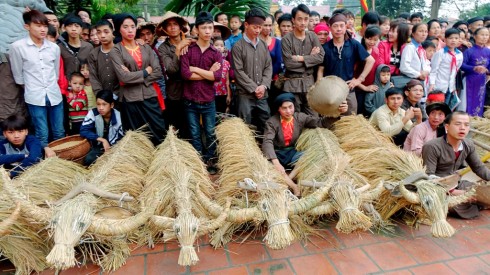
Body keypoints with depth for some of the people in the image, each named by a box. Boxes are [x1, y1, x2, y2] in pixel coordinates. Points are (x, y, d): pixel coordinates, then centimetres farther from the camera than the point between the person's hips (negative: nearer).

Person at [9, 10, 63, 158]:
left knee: (59, 133, 11)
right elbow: (18, 75, 2)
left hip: (55, 95, 3)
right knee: (42, 135, 3)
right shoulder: (17, 47, -6)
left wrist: (51, 87, 13)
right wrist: (31, 89, 9)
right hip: (35, 97, -3)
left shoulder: (54, 47, 4)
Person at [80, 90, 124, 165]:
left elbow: (121, 136, -4)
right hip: (97, 147, 0)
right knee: (88, 160, -29)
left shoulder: (118, 115, -10)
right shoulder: (92, 113, -12)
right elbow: (83, 130, -20)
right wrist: (102, 140, -27)